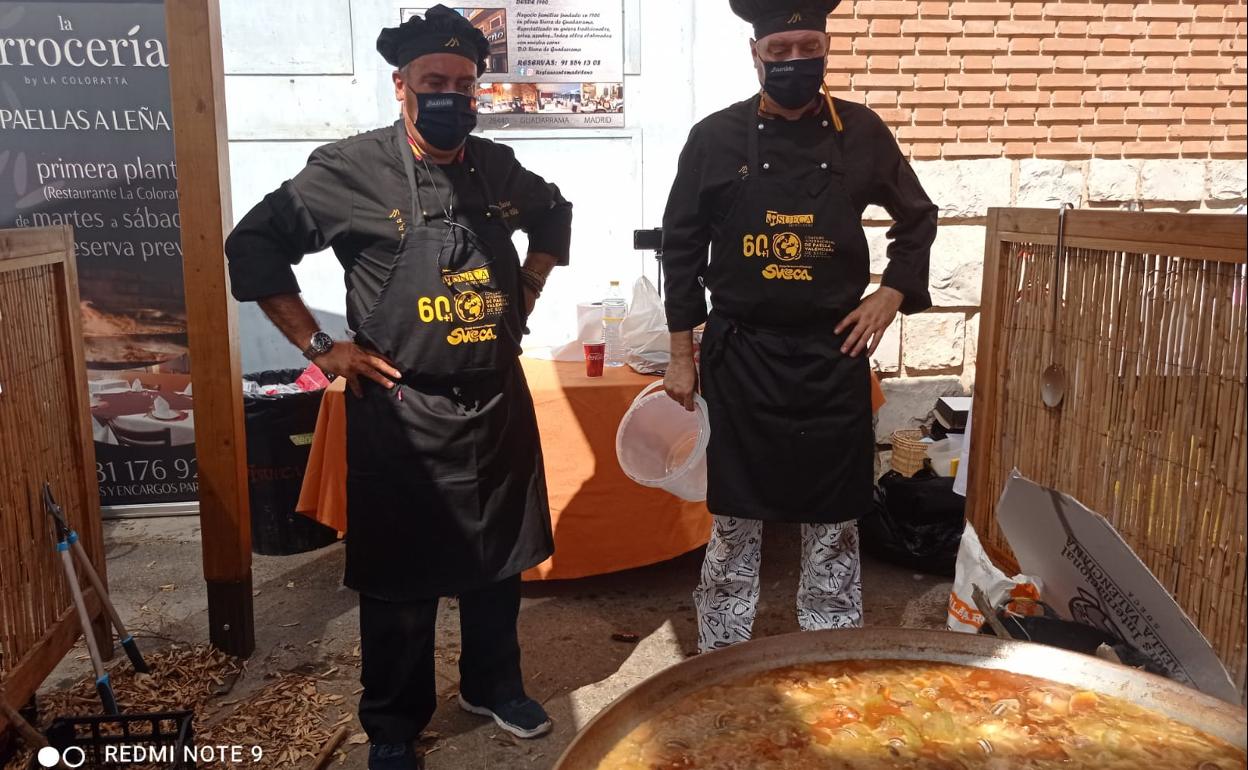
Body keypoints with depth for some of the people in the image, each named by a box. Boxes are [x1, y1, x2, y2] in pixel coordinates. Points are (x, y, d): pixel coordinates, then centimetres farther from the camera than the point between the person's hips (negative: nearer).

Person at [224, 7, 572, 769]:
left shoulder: (500, 169, 3)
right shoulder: (350, 169, -10)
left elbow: (556, 216, 24)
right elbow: (253, 245, -5)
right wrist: (319, 346, -8)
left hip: (499, 402, 5)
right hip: (401, 414, -4)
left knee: (499, 563, 18)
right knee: (400, 582, 8)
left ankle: (494, 685, 40)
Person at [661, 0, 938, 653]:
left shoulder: (862, 133, 2)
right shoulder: (715, 138, -2)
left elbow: (917, 220, 15)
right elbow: (681, 248, 3)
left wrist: (891, 293, 1)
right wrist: (681, 354, 2)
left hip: (833, 355, 1)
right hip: (740, 355, -1)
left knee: (833, 520, 10)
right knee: (735, 520, 8)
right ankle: (719, 665, 24)